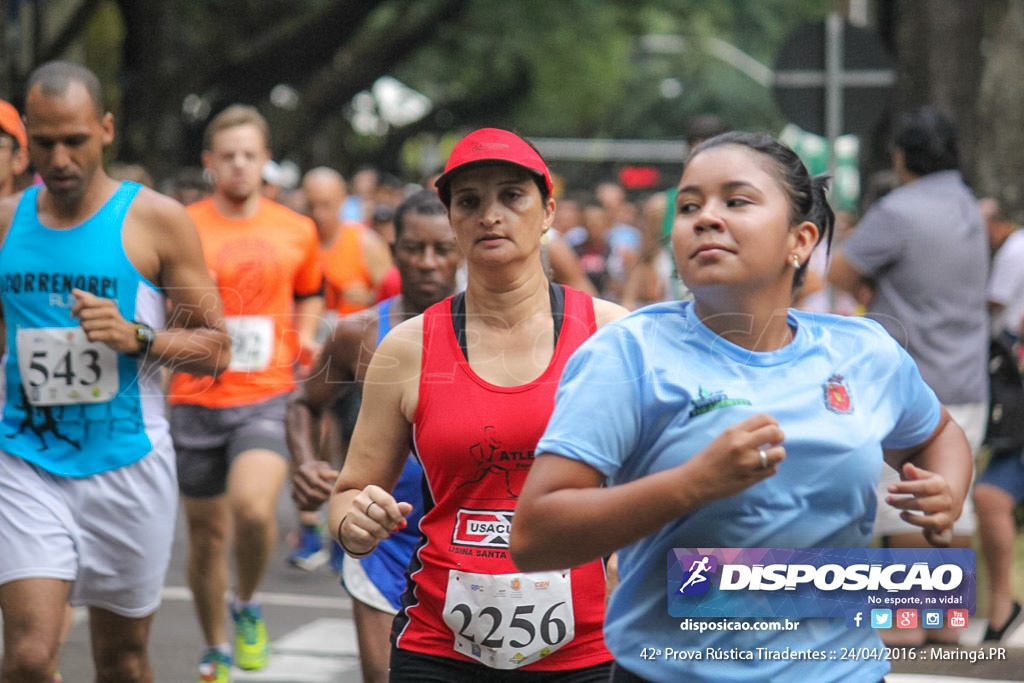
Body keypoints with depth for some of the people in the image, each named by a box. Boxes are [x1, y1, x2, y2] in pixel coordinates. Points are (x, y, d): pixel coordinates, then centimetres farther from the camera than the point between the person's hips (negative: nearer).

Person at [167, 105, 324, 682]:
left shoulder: (297, 231, 5)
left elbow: (310, 294, 23)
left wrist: (304, 335, 6)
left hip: (267, 397, -1)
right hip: (198, 401, 1)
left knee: (253, 507, -25)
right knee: (207, 532, 9)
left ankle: (247, 606, 5)